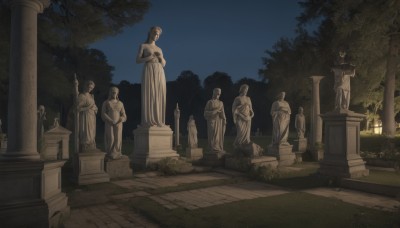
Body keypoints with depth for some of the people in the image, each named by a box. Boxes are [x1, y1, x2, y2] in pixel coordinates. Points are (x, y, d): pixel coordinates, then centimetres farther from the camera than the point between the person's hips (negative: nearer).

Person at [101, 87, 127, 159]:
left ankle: (116, 154, 6)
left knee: (118, 139, -1)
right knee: (110, 139, -8)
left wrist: (121, 119, -11)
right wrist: (111, 121, -13)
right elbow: (103, 114, -2)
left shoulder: (120, 103, 14)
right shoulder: (106, 103, 6)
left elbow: (124, 115, 11)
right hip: (109, 124, -2)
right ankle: (110, 154, 1)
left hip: (118, 124, 3)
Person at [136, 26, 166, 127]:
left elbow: (163, 64, 18)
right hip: (149, 72, -5)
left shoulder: (159, 49, 23)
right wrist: (150, 57, -11)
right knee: (149, 95, -12)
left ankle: (158, 121, -1)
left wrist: (161, 57, -2)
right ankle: (149, 121, -11)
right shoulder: (143, 46, 10)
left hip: (159, 73, 5)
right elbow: (137, 60, 1)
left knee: (159, 96, -3)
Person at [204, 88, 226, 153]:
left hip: (220, 121, 5)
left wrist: (224, 120, 2)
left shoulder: (221, 103, 14)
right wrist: (215, 111, -14)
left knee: (220, 135, 3)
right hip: (212, 120, -5)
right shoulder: (210, 102, 0)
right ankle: (214, 149, -5)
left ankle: (219, 148, 8)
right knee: (213, 135, -8)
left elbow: (223, 113, 14)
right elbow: (206, 112, -4)